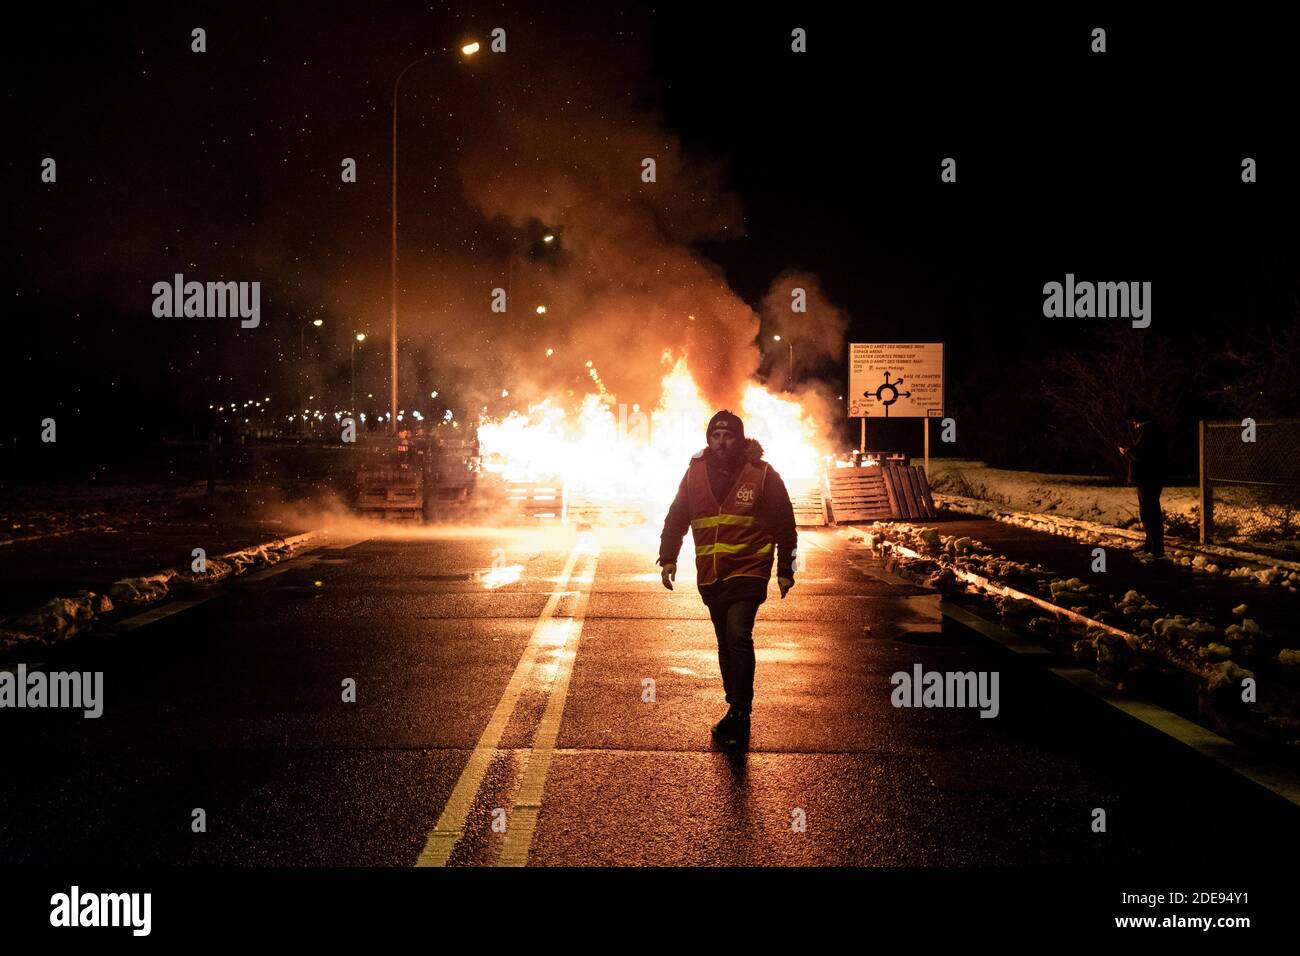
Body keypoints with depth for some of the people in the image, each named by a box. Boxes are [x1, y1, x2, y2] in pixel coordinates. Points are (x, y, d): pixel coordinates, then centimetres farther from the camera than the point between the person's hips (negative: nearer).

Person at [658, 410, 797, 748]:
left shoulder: (762, 473, -5)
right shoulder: (695, 472, 5)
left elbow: (784, 525, 1)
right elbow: (676, 518, 13)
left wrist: (785, 570, 2)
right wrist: (668, 558, 6)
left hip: (748, 571, -5)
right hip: (710, 577, 5)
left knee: (738, 635, -19)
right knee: (726, 643, 12)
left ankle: (739, 713, -13)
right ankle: (736, 710, 23)